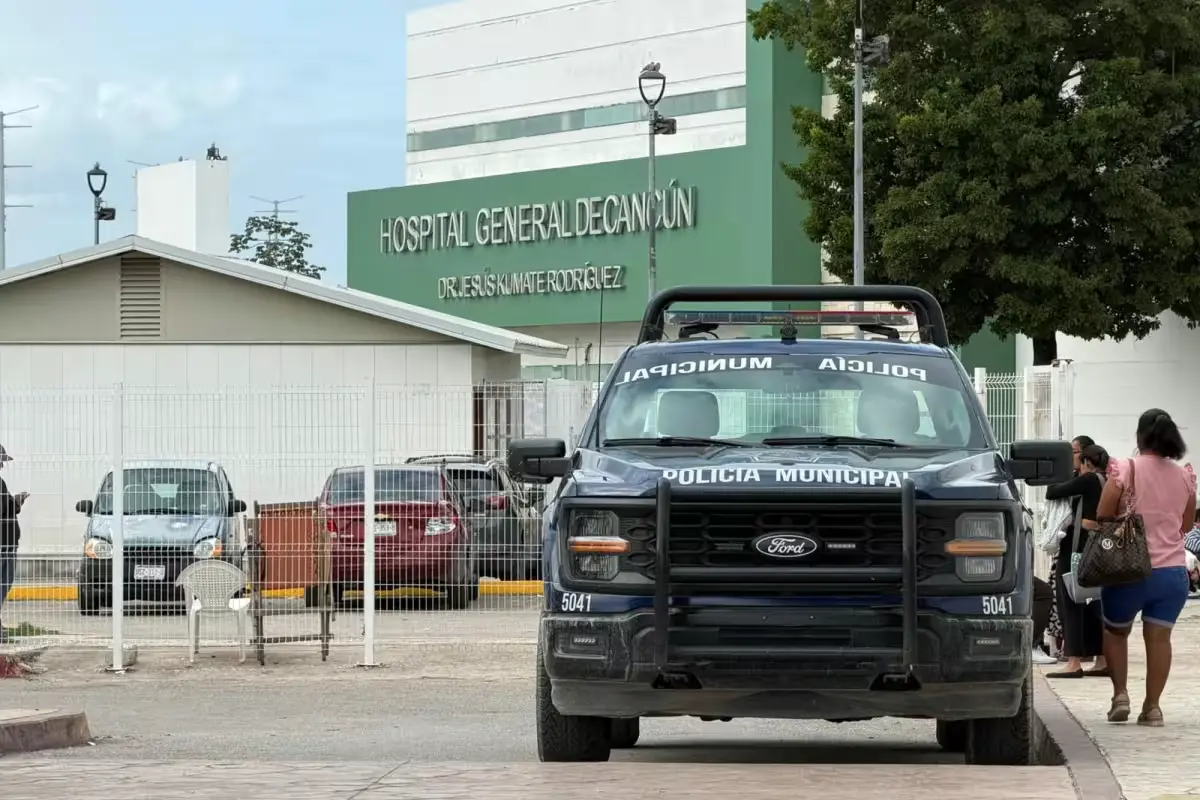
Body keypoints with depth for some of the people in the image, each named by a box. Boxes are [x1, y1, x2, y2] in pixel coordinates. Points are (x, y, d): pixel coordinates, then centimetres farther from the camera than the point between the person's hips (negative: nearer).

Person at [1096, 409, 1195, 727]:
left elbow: (1102, 517, -6)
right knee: (1159, 637, 6)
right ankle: (1152, 706, 3)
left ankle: (1120, 694, 7)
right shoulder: (1185, 477, 4)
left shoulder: (1126, 471, -9)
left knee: (1115, 631, 17)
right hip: (1173, 570, 3)